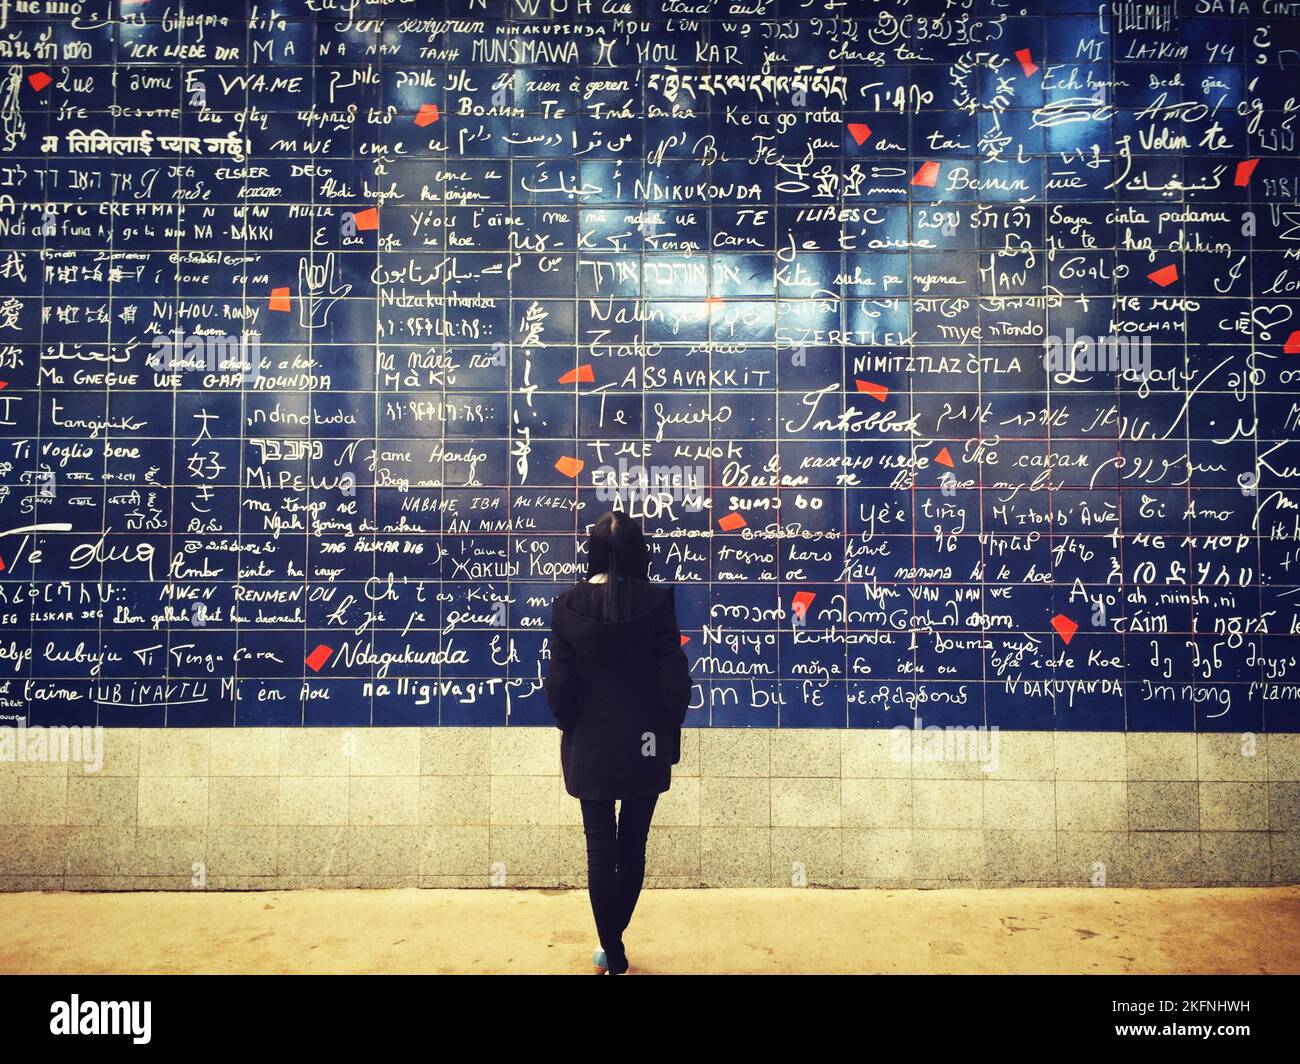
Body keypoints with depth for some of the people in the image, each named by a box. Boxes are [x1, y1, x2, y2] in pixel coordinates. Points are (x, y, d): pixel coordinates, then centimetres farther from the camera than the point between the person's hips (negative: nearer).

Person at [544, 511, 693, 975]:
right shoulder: (656, 602, -11)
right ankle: (612, 941, 29)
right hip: (645, 745, 0)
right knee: (632, 849, 15)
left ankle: (613, 954, 17)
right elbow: (674, 679, -10)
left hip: (590, 746, 0)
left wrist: (570, 728, 12)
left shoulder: (567, 605, -7)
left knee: (600, 850, 10)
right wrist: (669, 733, 4)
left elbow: (559, 682, -5)